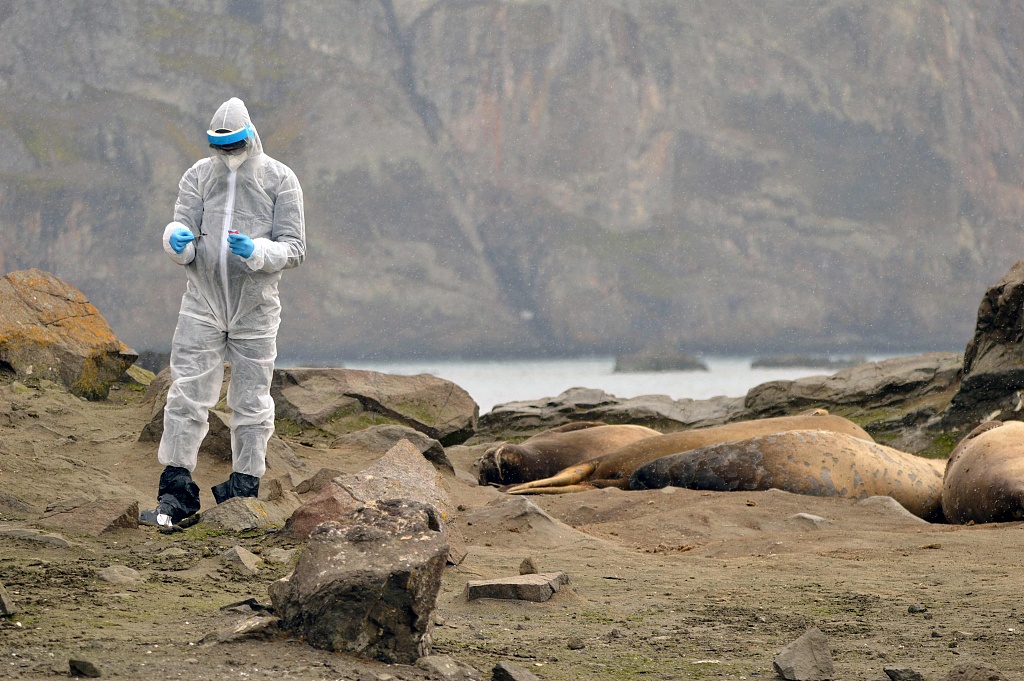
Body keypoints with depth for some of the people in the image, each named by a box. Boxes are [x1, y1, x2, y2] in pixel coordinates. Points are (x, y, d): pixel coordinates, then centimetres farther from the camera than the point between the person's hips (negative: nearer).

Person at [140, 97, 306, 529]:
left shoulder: (280, 180, -1)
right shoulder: (198, 177, 5)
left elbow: (294, 249, -4)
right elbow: (181, 228, 0)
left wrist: (256, 252, -23)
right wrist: (177, 240, -24)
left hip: (255, 307, -1)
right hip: (202, 302, 1)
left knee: (251, 402, 6)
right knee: (187, 395, -7)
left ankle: (244, 489, 18)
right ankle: (175, 495, -4)